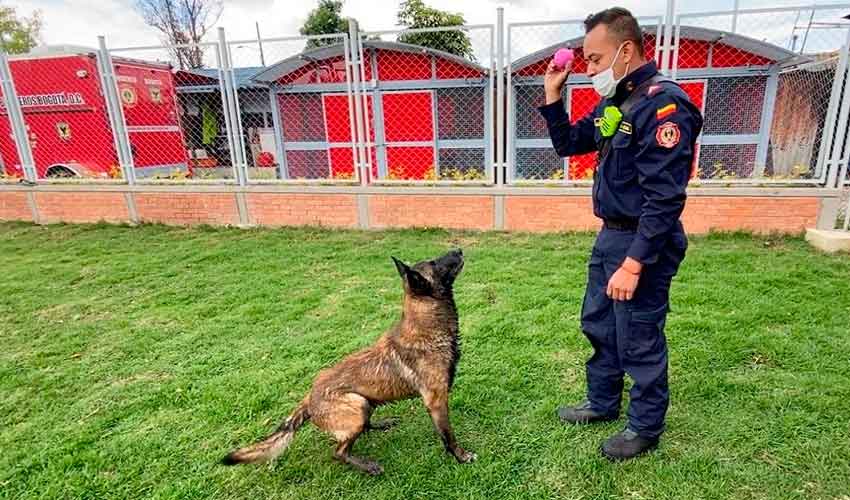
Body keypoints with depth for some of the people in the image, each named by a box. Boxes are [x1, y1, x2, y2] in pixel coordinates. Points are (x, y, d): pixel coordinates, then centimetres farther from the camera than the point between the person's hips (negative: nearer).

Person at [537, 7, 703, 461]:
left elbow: (664, 199, -24)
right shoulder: (614, 102, 8)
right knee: (598, 325, 20)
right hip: (609, 235, 9)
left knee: (639, 342, 6)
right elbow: (567, 145, 18)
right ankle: (602, 402, 40)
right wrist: (552, 97, 5)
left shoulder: (664, 104, -20)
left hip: (642, 243, -9)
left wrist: (634, 264, -25)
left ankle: (645, 428, 28)